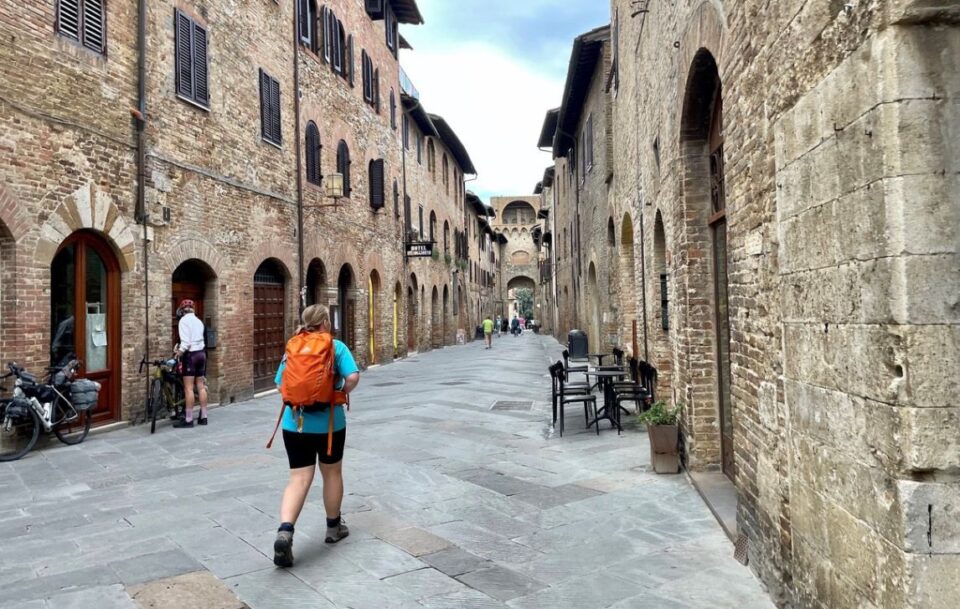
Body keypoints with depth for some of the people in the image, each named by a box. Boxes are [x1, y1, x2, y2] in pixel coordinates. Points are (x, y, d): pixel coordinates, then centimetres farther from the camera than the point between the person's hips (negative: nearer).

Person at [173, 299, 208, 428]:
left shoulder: (184, 320, -8)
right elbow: (197, 339, 7)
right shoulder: (198, 320, 14)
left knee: (188, 388, -4)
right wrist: (181, 349, 11)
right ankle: (203, 417, 12)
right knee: (201, 386, 9)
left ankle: (188, 420, -3)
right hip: (201, 353, 7)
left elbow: (186, 342, -17)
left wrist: (179, 352, -8)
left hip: (191, 354, -7)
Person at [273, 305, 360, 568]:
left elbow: (281, 384, 7)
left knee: (299, 479, 2)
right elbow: (353, 377, -16)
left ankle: (285, 531, -18)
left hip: (295, 423, 2)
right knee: (332, 473, 17)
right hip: (328, 422, -2)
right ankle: (334, 527, 31)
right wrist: (341, 393, 1)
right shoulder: (336, 347, -5)